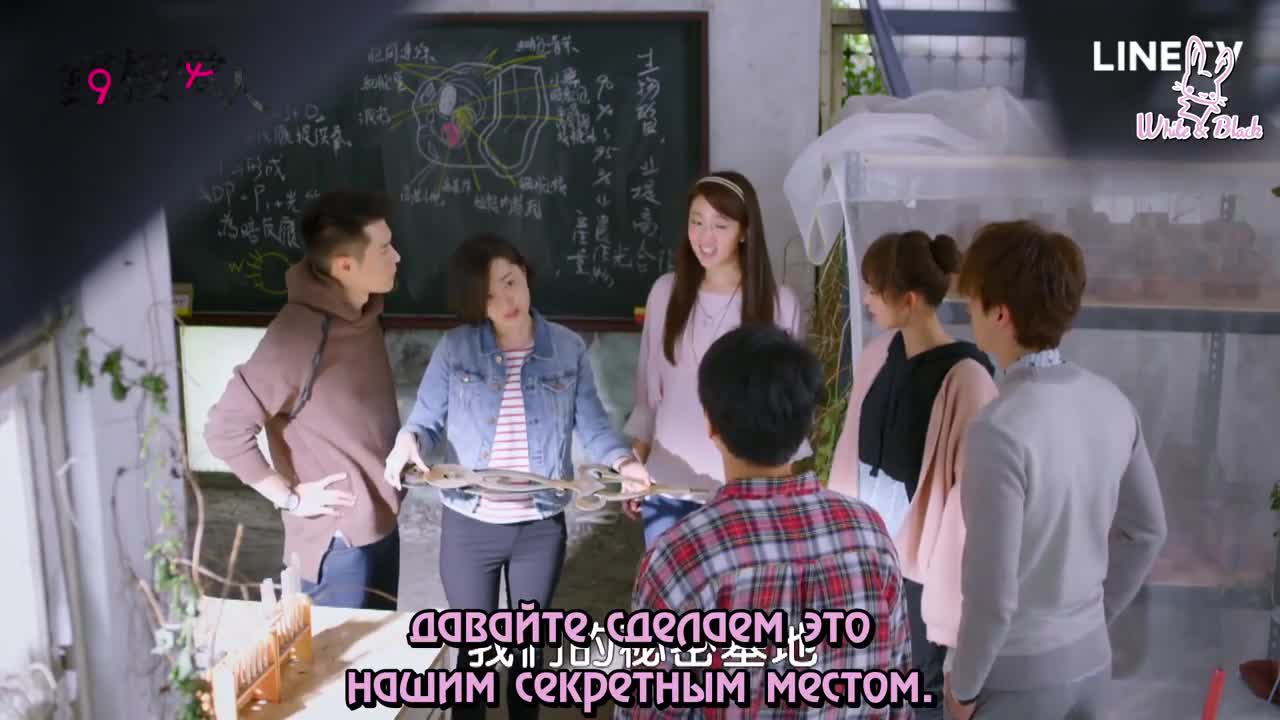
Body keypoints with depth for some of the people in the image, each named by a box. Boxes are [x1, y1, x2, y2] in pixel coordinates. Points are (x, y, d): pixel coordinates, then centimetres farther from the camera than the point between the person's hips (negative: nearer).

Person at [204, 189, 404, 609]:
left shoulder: (363, 313, 1)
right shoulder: (300, 335, -25)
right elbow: (225, 429, -24)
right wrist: (291, 498, -17)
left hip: (380, 521, 8)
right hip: (338, 536, -8)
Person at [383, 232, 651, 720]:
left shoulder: (568, 349, -4)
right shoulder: (455, 349, -7)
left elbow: (591, 425, -4)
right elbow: (428, 421, -5)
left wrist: (623, 461, -23)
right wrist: (408, 439, -28)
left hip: (541, 527, 1)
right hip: (469, 526, -1)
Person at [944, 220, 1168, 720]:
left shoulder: (1001, 429, -27)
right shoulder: (1112, 402, -4)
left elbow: (993, 593, -24)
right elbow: (1146, 531, 8)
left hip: (1018, 673, -6)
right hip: (1091, 657, 6)